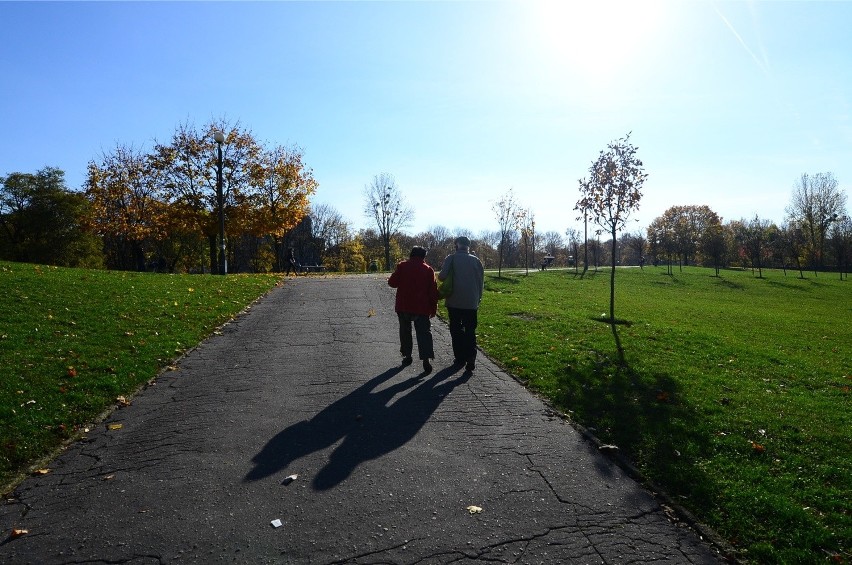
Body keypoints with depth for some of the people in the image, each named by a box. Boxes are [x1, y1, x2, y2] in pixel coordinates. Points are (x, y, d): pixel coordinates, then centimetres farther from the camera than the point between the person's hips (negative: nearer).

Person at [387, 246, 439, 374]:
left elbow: (392, 283, -1)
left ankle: (407, 356, 21)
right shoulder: (428, 270, 0)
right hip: (421, 308, -1)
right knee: (424, 332, -2)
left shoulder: (402, 266, -1)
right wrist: (433, 308, 6)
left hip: (403, 306, 1)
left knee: (405, 331, 17)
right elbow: (433, 291, -1)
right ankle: (426, 359, -14)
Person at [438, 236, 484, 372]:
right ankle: (471, 360, -5)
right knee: (470, 331, 6)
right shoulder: (476, 260, 3)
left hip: (454, 302, -1)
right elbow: (481, 282, 5)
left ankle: (460, 358, 16)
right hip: (471, 303, 2)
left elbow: (442, 276, -12)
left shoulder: (451, 258, -5)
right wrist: (478, 299, 15)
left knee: (456, 330, 12)